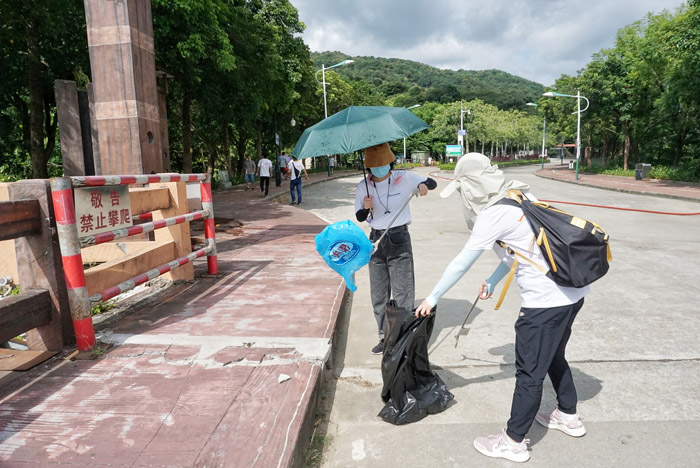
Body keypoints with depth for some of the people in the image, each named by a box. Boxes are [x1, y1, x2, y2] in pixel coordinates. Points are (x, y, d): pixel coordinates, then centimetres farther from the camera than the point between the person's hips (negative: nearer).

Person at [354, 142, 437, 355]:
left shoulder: (403, 178, -5)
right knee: (378, 295, 10)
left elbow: (433, 183, 3)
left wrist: (423, 185, -20)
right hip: (376, 240, 4)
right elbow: (359, 217, 5)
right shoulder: (363, 186, 2)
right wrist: (366, 208, -17)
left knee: (403, 292, -4)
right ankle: (385, 337, 24)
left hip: (399, 239, -3)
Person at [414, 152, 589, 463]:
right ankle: (568, 416, 45)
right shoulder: (521, 197, 9)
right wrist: (492, 282, 21)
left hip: (546, 300, -9)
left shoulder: (494, 214, -16)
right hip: (572, 290, 9)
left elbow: (461, 263, -11)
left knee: (529, 372, 3)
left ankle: (513, 442, 18)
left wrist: (432, 298, -1)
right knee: (552, 357, 27)